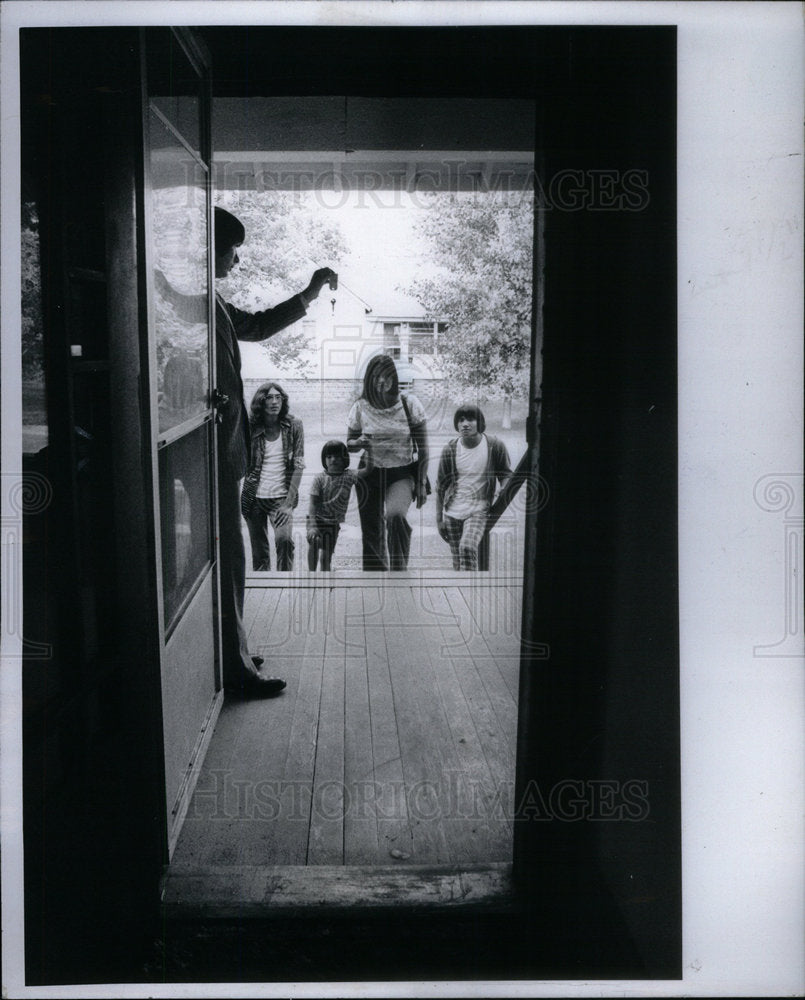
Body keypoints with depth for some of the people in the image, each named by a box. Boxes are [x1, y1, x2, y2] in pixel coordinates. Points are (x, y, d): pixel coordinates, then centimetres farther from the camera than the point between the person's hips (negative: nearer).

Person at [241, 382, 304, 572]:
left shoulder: (293, 425, -2)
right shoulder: (251, 428, 0)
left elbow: (298, 465, -4)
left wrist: (289, 502, -11)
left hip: (281, 497, -2)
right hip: (254, 497, 2)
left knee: (284, 539, -24)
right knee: (259, 551, 6)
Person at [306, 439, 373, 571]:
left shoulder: (349, 476, -4)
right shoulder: (320, 479, -11)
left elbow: (368, 469, -14)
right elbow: (313, 504, -15)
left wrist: (368, 450, -26)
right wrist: (312, 526, -25)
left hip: (334, 522, 2)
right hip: (317, 519, -2)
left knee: (326, 555, 5)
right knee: (314, 541, -28)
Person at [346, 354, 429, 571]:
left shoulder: (409, 404, -6)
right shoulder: (361, 407, -2)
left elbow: (423, 448, 0)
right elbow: (349, 444, 10)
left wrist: (422, 483, -3)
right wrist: (359, 443, -14)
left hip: (402, 473, -2)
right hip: (370, 474, 2)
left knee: (395, 515, -31)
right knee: (371, 534, 1)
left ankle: (399, 568, -18)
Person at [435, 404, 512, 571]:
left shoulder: (495, 446, -7)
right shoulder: (449, 449, -3)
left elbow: (506, 475, 5)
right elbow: (440, 487, 5)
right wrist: (438, 519, 6)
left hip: (479, 511, -3)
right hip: (452, 513, 3)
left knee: (467, 547, -27)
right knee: (457, 563, 7)